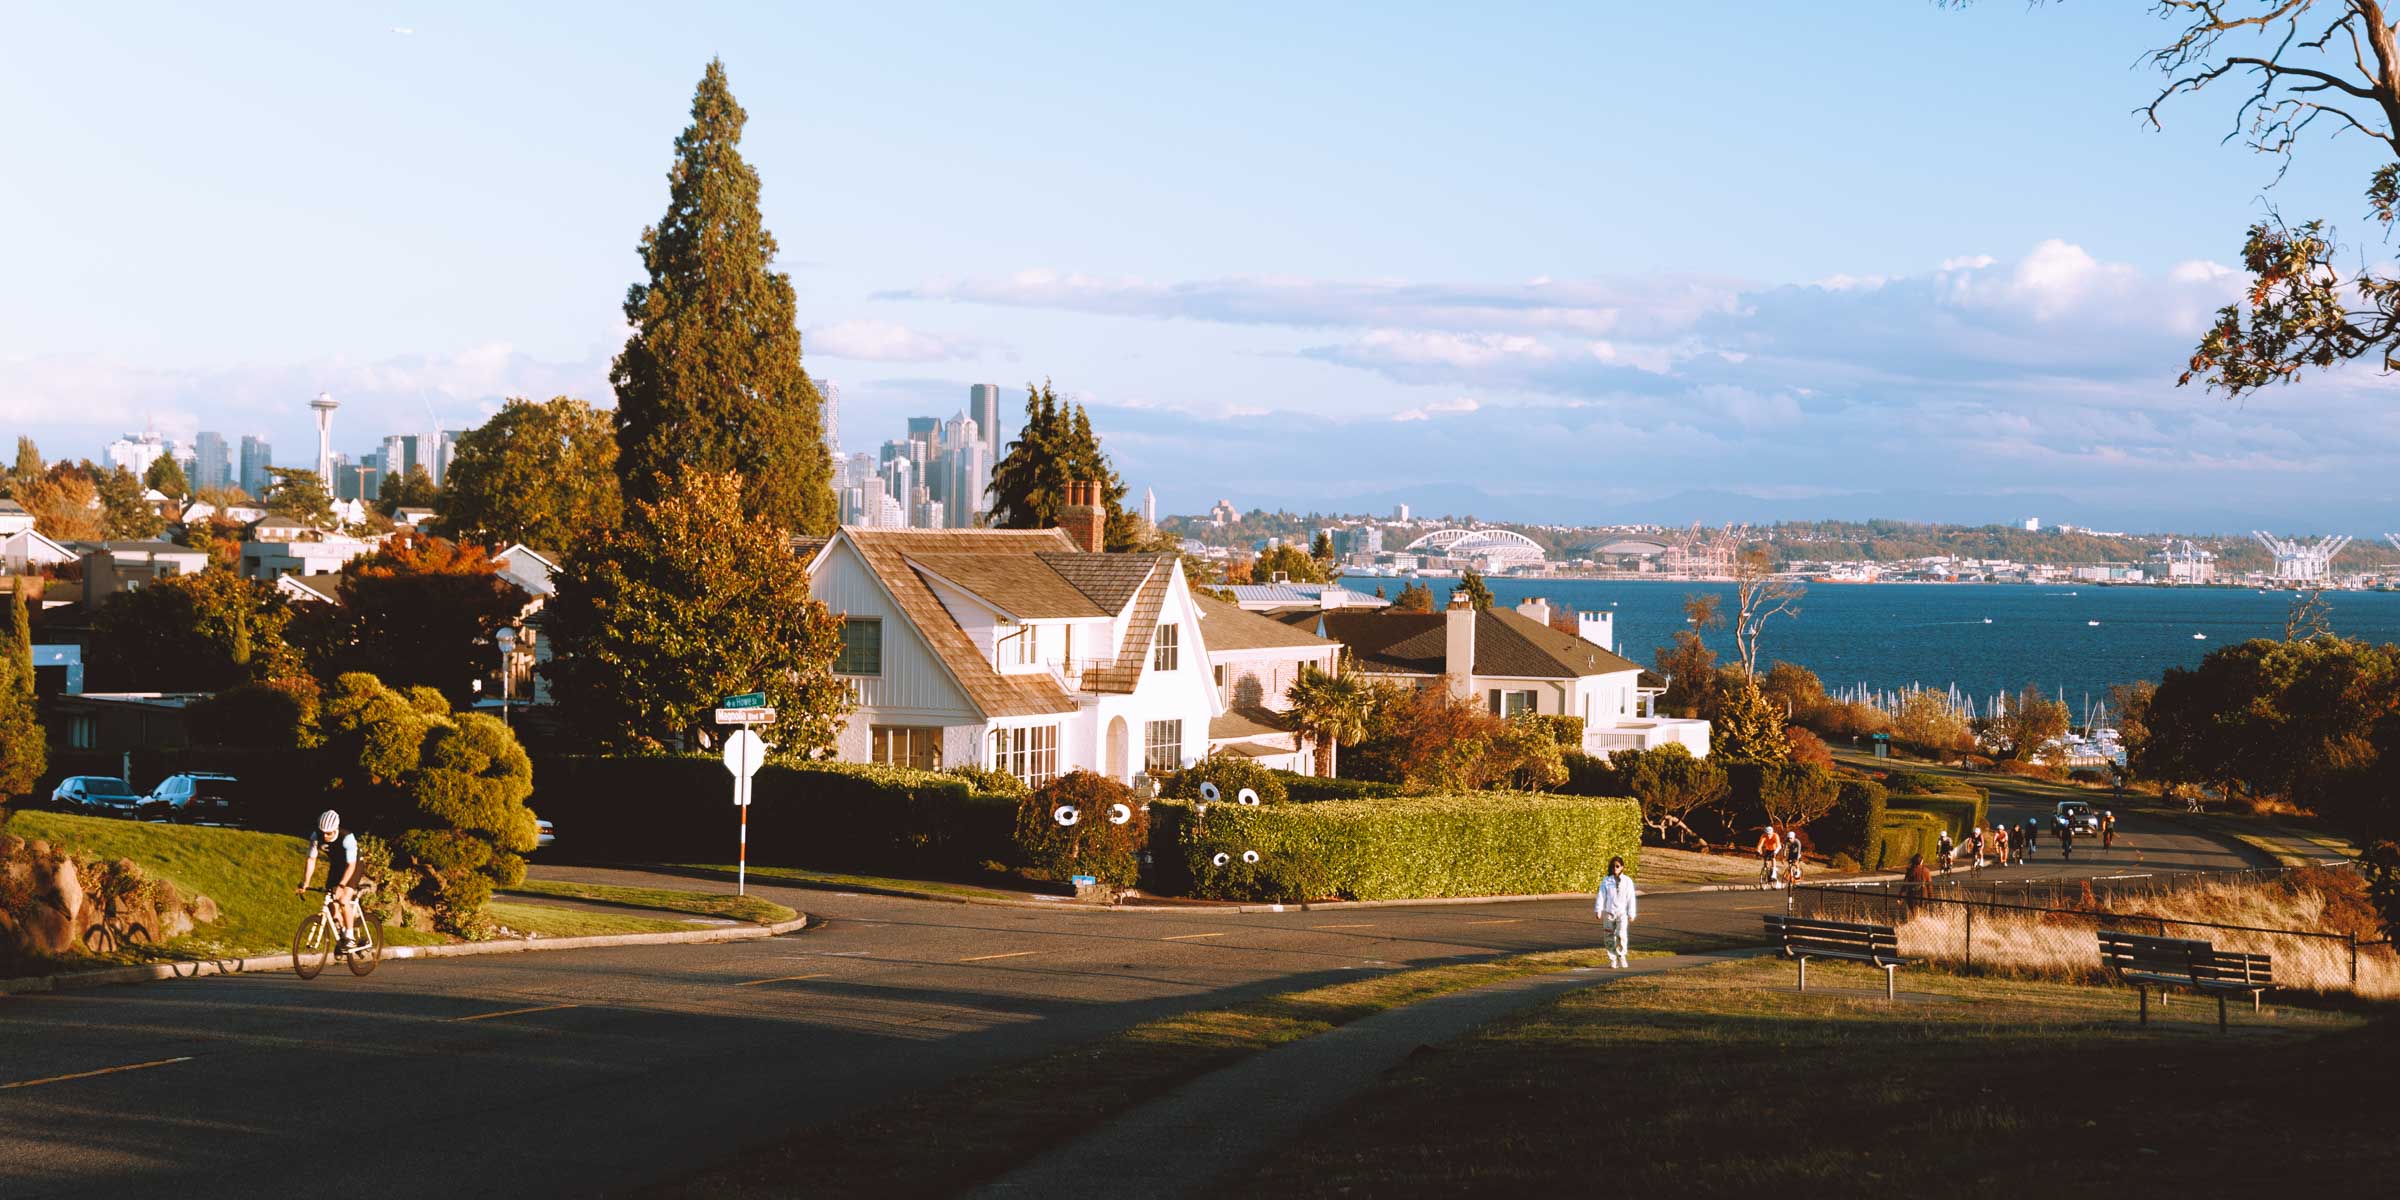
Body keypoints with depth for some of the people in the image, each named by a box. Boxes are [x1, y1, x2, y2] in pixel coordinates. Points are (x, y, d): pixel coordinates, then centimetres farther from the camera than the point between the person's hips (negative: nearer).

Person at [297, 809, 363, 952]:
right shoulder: (317, 837, -22)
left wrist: (341, 885, -45)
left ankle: (350, 938, -12)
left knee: (343, 900, -22)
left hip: (352, 867, -5)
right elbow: (311, 860, -17)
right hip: (335, 867, 5)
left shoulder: (347, 838, -34)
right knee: (332, 903, -5)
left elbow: (351, 865, -36)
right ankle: (342, 934, 15)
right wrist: (305, 883, -26)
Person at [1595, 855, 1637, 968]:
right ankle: (1613, 960, 14)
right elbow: (1601, 896, 1)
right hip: (1608, 913, 1)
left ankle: (1621, 957, 4)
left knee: (1621, 936, -14)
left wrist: (1631, 914, 1)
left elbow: (1630, 898, 3)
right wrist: (1598, 910, -8)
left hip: (1622, 913, -1)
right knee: (1609, 938, 3)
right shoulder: (1606, 881, 3)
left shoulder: (1627, 881, 2)